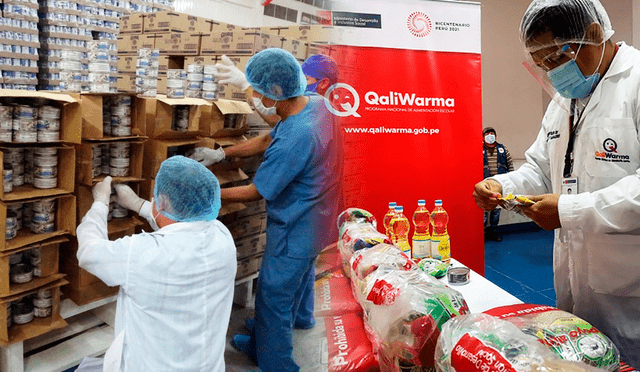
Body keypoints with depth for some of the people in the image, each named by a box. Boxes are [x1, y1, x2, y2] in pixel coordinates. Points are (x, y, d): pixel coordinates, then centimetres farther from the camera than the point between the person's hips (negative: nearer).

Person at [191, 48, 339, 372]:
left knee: (272, 297, 9)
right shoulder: (315, 103, -9)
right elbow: (267, 141, 5)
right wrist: (221, 154, 5)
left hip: (294, 231, -10)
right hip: (315, 220, 10)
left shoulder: (293, 139, -38)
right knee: (301, 271, 34)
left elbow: (255, 192, -23)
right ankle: (298, 317, 62)